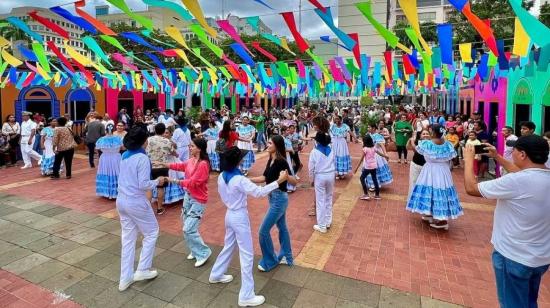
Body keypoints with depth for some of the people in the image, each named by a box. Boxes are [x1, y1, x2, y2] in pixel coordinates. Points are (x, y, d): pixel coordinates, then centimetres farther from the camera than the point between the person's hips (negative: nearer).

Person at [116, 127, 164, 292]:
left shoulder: (125, 156, 7)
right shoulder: (142, 158, -18)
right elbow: (143, 185, -21)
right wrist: (157, 181, -5)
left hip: (121, 201, 8)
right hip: (136, 203, -8)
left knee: (127, 238, 15)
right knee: (152, 232, 13)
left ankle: (125, 278, 24)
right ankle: (142, 270, 18)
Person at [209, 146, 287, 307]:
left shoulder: (221, 176, -1)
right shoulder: (239, 180, -26)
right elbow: (259, 192, -30)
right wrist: (279, 181, -29)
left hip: (229, 214, 8)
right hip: (240, 217, -8)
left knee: (228, 246, 28)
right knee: (247, 255, 2)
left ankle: (216, 274, 47)